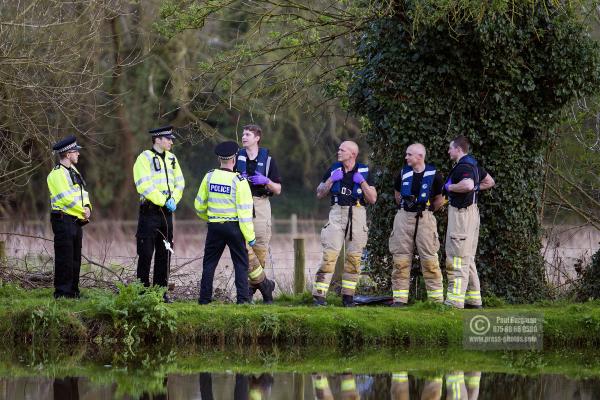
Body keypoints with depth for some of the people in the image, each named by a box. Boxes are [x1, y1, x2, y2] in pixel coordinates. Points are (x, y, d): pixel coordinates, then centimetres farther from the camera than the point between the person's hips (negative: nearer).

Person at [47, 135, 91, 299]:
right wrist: (82, 211, -11)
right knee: (65, 259, -8)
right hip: (64, 220, -9)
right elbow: (66, 198, -19)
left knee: (75, 259, 12)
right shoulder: (57, 174, -13)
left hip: (76, 221, 9)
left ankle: (73, 291, 18)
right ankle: (62, 293, -5)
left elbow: (82, 193, 16)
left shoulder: (73, 171, 17)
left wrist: (87, 207, -3)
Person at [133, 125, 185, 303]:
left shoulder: (171, 159, 13)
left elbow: (179, 183, 11)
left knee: (165, 253, 8)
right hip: (150, 211, -7)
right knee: (146, 254, -4)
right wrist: (164, 201, -18)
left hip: (167, 213, 7)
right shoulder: (145, 158, -8)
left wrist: (173, 200, -8)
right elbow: (145, 186, -16)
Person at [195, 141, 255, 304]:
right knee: (241, 263, 5)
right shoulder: (239, 181, -12)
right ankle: (243, 298, -1)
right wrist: (250, 236, -9)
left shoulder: (209, 177, -1)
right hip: (234, 226, -3)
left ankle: (204, 297, 10)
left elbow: (199, 205, 8)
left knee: (209, 262, 12)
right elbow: (244, 211, -14)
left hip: (214, 225, 3)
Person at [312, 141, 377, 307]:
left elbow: (372, 199, 2)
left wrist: (362, 182, -10)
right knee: (330, 254, -11)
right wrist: (331, 179, -5)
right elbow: (319, 194, 9)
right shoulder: (333, 169, 8)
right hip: (337, 212, 0)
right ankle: (319, 295, -15)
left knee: (354, 256, 2)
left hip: (357, 213, 0)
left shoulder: (364, 171, 4)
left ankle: (348, 296, 12)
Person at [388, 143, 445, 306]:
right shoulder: (403, 174, 6)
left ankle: (437, 299, 2)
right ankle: (399, 298, 7)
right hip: (404, 217, 3)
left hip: (424, 218, -3)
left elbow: (439, 200, 7)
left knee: (429, 259, -4)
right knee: (400, 259, 2)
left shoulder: (434, 175, -4)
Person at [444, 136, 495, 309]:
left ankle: (455, 300, -14)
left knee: (457, 259, -11)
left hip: (461, 213, -10)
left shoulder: (463, 167, -17)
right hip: (471, 209, 10)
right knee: (468, 259, 16)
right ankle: (474, 300, 20)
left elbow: (468, 184, -36)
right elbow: (490, 181, 27)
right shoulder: (474, 164, 14)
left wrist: (449, 187, -21)